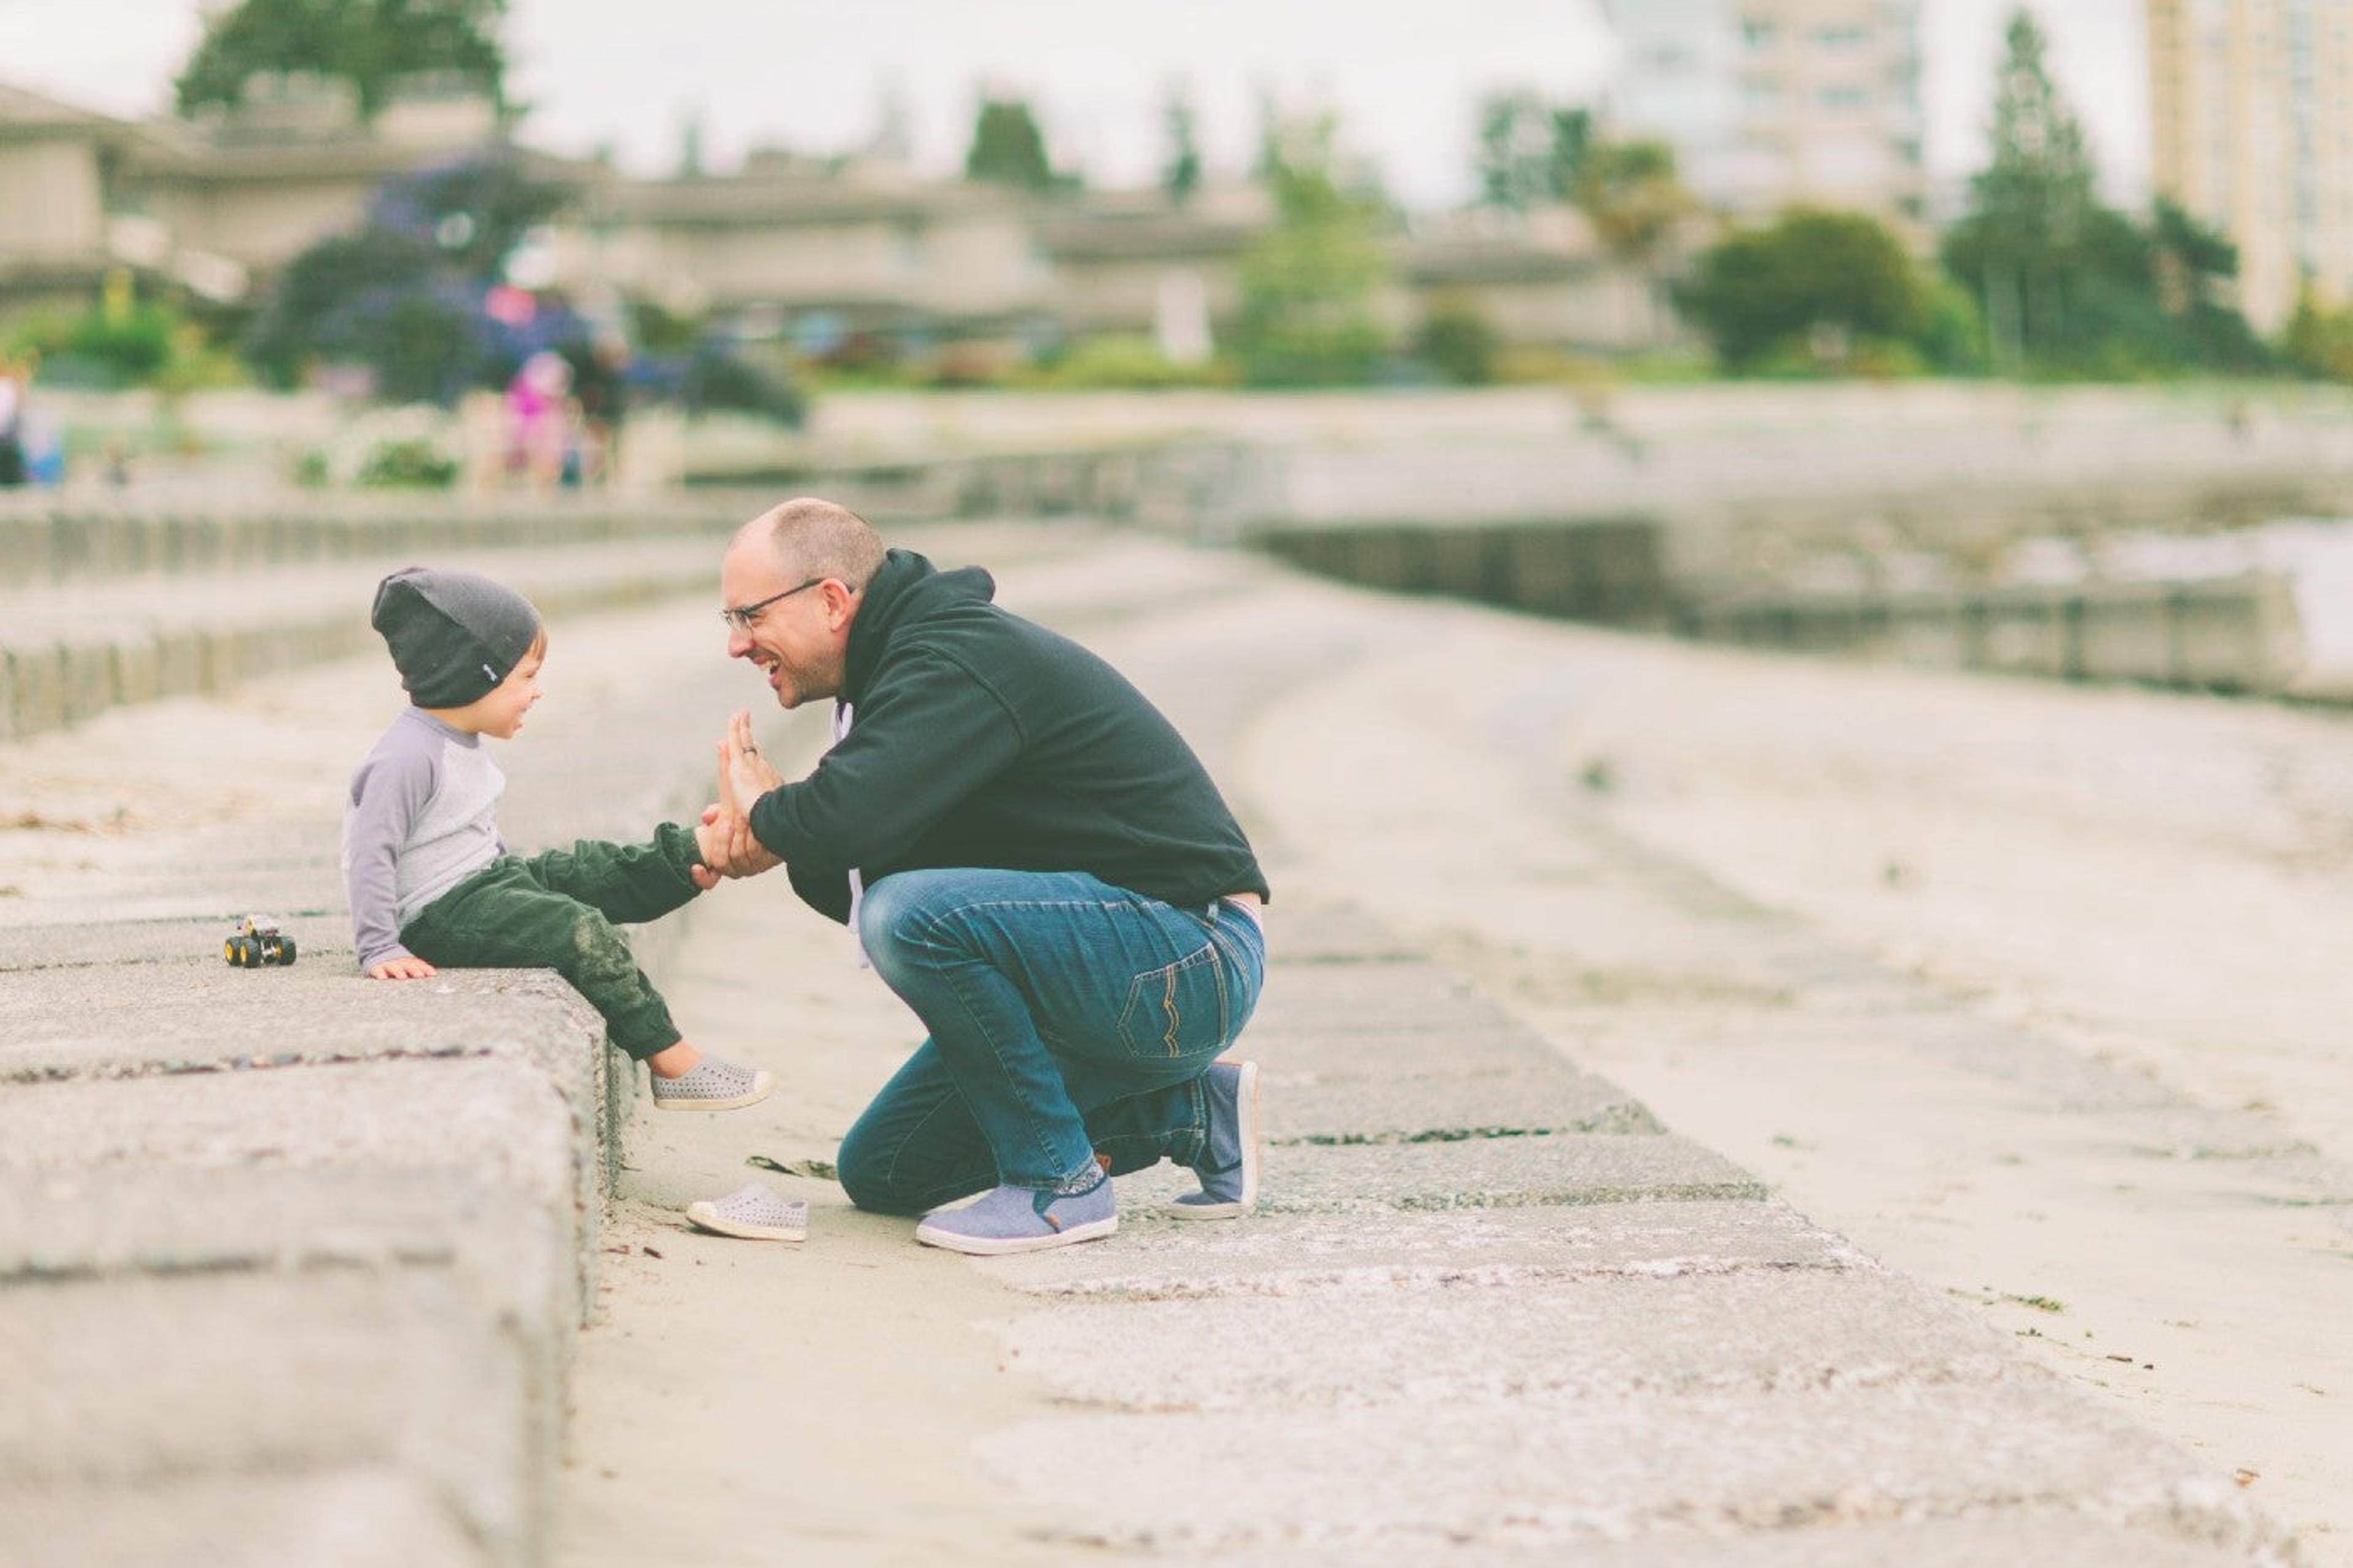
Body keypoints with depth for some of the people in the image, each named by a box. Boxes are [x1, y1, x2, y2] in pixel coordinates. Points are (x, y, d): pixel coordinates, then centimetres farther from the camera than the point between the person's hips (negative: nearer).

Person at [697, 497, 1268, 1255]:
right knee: (882, 1173, 11)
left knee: (913, 915, -30)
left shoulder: (957, 660, -19)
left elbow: (848, 814, -35)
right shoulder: (911, 659, 12)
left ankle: (1060, 1180, -15)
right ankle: (1187, 1111, 15)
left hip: (1187, 956, -11)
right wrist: (788, 848, -6)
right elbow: (860, 874, 16)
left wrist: (764, 816, -12)